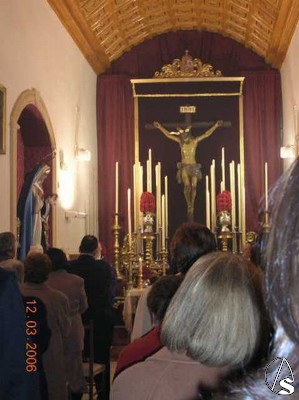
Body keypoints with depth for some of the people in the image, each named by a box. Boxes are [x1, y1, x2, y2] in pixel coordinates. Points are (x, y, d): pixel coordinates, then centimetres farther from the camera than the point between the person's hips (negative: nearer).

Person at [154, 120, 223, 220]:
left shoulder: (195, 141, 0)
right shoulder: (180, 142, 0)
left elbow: (206, 134, -2)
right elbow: (168, 135, 1)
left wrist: (215, 126, -8)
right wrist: (160, 127, -3)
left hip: (194, 167, 1)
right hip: (184, 167, -1)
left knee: (193, 186, -3)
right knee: (187, 186, -15)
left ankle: (191, 207, 8)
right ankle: (189, 206, -6)